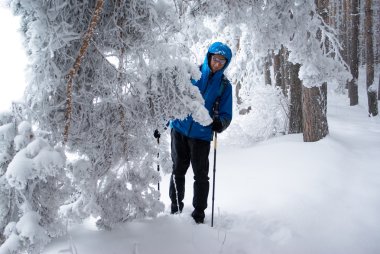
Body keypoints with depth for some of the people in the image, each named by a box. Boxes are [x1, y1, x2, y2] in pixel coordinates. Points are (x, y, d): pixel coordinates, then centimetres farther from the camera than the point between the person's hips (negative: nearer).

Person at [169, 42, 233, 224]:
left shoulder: (224, 85, 4)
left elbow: (226, 113, 2)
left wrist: (220, 123, -21)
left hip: (201, 135, -1)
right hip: (179, 129, 1)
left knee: (200, 175, 1)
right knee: (178, 171, 11)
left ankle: (199, 212, 15)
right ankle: (176, 207, 26)